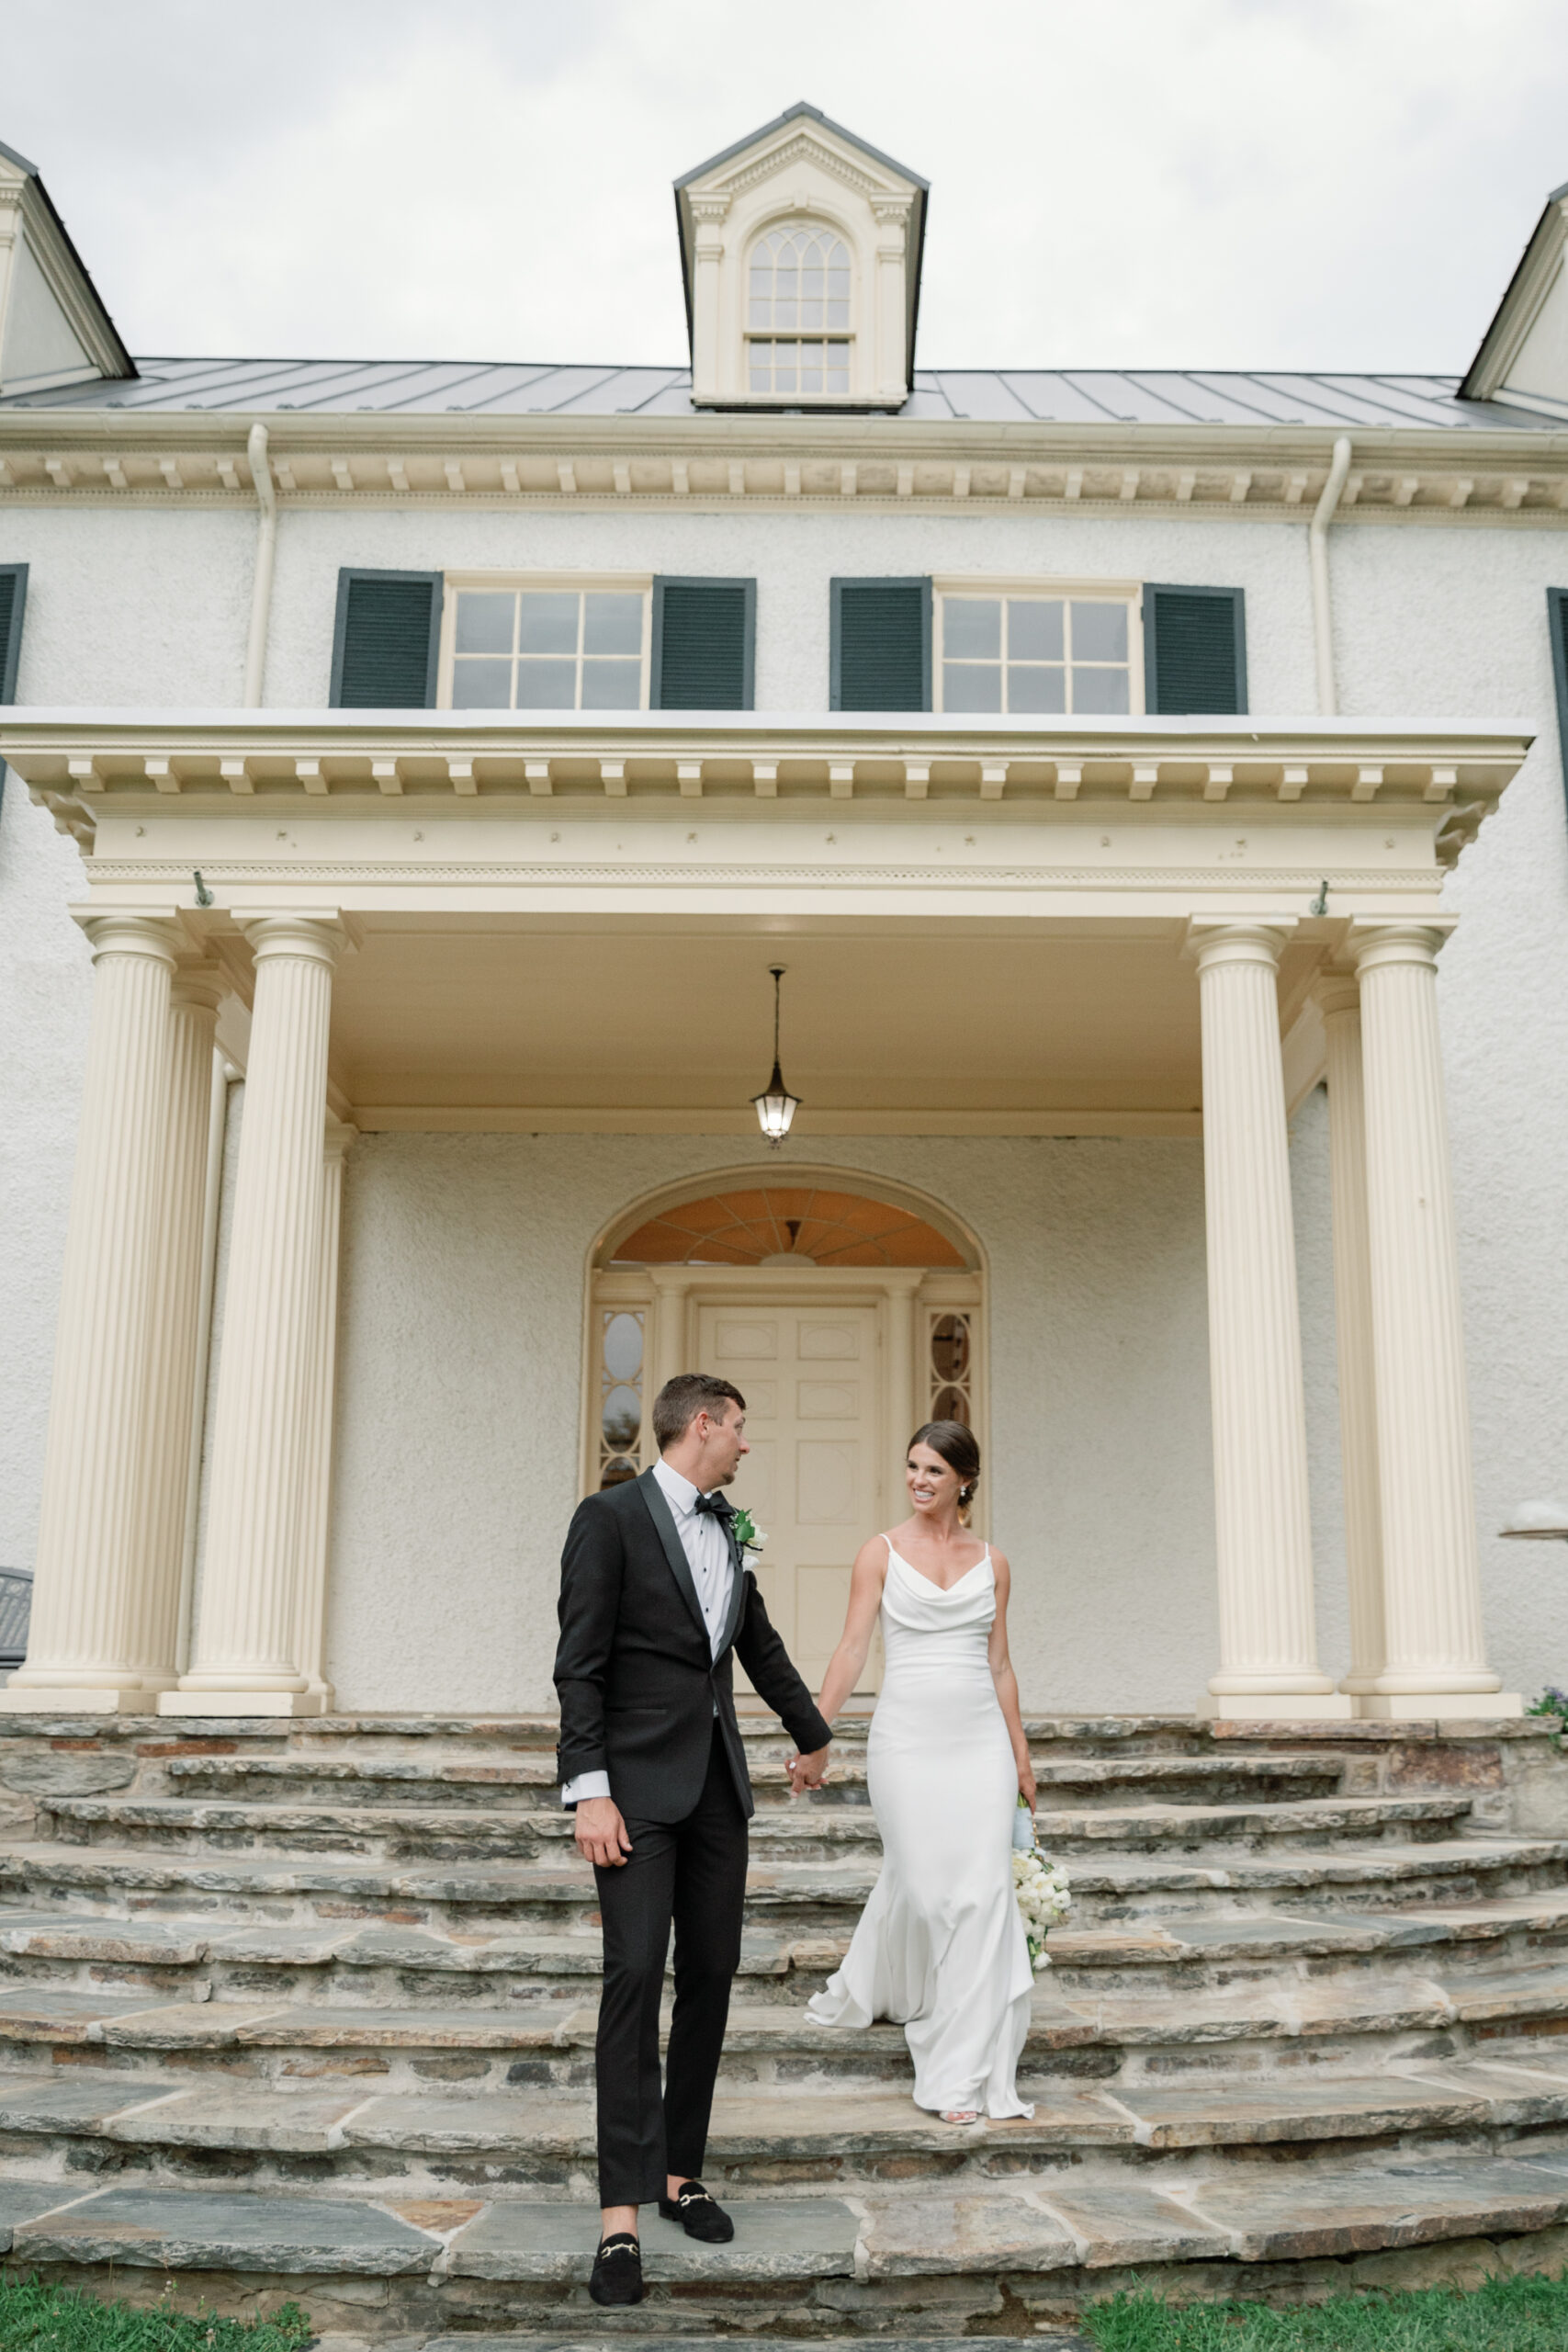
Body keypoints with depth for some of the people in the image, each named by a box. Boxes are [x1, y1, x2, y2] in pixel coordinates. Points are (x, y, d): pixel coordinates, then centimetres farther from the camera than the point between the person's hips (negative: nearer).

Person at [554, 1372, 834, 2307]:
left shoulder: (727, 1528, 13)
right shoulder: (612, 1516, -8)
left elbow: (761, 1645, 27)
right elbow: (580, 1664, -11)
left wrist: (813, 1734, 37)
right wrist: (590, 1793, -18)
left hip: (718, 1782, 7)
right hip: (639, 1782, -7)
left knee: (711, 1976, 7)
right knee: (636, 1976, -11)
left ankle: (681, 2172, 20)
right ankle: (624, 2215, -7)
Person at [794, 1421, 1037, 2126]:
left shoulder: (991, 1563, 10)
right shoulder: (880, 1553, 2)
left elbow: (999, 1665, 13)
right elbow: (851, 1648, -3)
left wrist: (1021, 1755, 13)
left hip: (981, 1740, 2)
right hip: (908, 1738, -2)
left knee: (983, 1895, -2)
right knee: (920, 1888, -5)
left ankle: (968, 2072, 8)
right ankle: (861, 1990, 23)